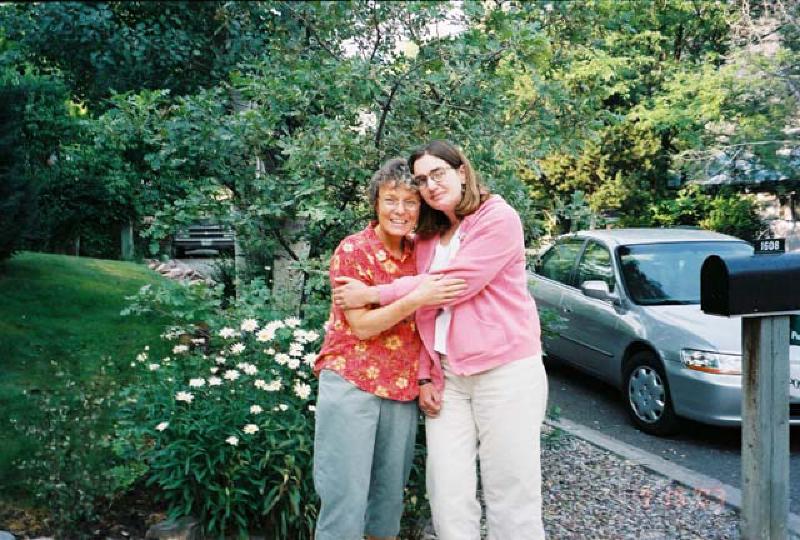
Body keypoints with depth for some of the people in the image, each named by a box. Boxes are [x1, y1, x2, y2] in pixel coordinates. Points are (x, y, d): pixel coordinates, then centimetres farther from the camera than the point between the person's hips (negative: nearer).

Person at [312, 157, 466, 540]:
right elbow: (361, 326, -15)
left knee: (390, 493, 15)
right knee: (346, 497, -1)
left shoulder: (418, 252, 7)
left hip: (403, 389, 6)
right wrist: (416, 298, -25)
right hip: (350, 384, -5)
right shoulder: (353, 250, -10)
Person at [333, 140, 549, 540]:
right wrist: (425, 376, 4)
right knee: (448, 495, 6)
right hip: (447, 377, 6)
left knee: (510, 496, 2)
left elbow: (453, 284, -17)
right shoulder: (427, 238, 14)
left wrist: (372, 294, -13)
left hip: (505, 371, -6)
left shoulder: (499, 218, -8)